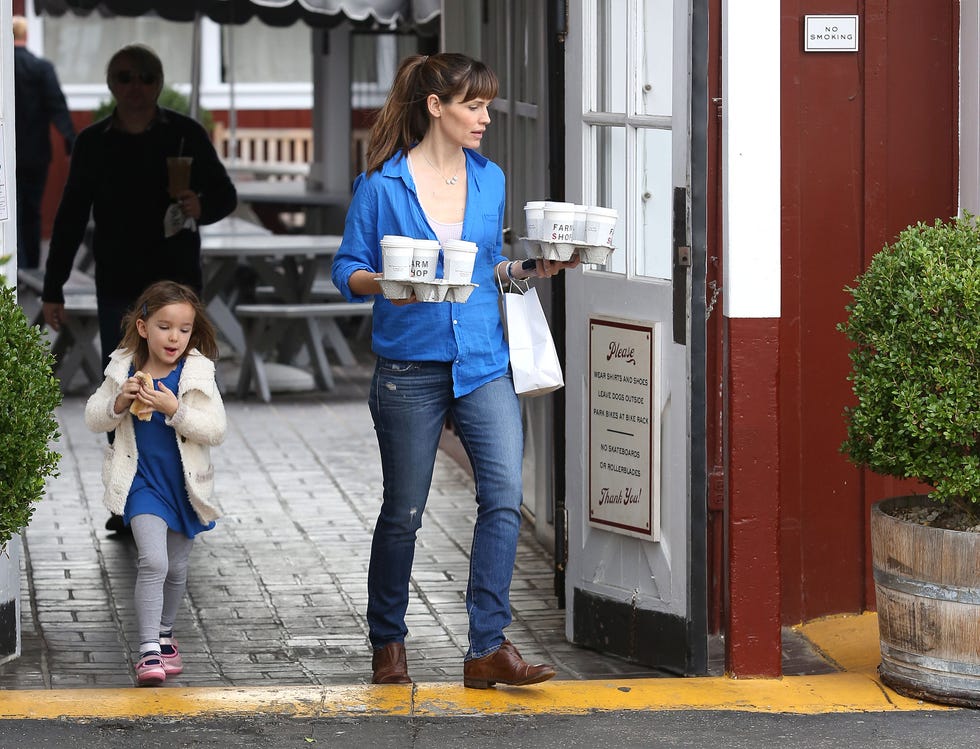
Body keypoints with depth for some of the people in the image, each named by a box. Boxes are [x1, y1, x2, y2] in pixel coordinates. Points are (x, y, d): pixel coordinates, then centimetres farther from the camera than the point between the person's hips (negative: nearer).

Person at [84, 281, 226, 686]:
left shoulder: (198, 374, -7)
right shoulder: (123, 370, -4)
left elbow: (215, 430, -13)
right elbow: (93, 418, 4)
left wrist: (175, 410, -26)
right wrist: (119, 402, -16)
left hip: (184, 483, 2)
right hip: (142, 481, -2)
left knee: (176, 568, 16)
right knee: (153, 562, -18)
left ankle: (164, 634, 39)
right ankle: (149, 651, -19)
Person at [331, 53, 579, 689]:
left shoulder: (489, 179, 9)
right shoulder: (382, 184, -4)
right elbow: (347, 268, -2)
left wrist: (530, 270, 2)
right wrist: (382, 284, -21)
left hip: (483, 362, 3)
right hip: (410, 367, -3)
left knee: (505, 495, -12)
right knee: (403, 512, 6)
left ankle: (489, 648, -10)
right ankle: (388, 643, 24)